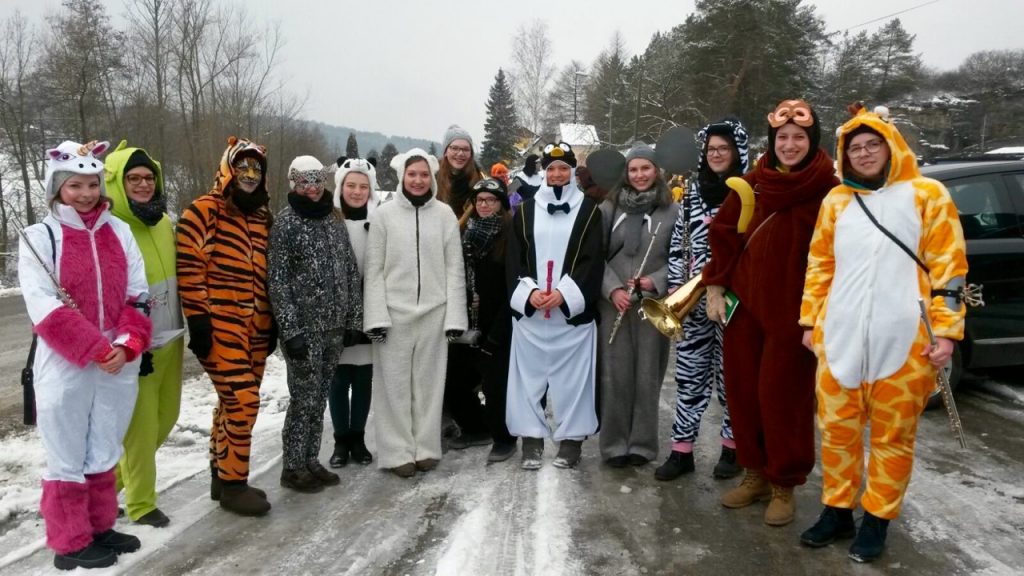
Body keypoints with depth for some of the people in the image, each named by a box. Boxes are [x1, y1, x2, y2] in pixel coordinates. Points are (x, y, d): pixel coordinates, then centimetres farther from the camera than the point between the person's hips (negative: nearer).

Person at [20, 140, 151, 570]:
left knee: (104, 453, 15)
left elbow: (138, 295, 3)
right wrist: (96, 350, -18)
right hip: (65, 366, -4)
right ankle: (70, 543, 20)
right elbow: (45, 308, -13)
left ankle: (100, 527, 31)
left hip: (120, 363, 4)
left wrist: (127, 344, -12)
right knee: (69, 457, 5)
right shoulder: (38, 237, -5)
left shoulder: (119, 231, 6)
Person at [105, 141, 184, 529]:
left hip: (170, 339, 8)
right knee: (141, 426, 1)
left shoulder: (163, 222, 7)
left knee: (166, 417, 18)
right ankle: (141, 504, 19)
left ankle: (114, 477, 38)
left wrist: (186, 325, 19)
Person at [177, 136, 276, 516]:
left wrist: (272, 321, 18)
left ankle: (221, 475, 28)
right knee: (242, 400, -10)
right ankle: (232, 484, 4)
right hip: (219, 325, -7)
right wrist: (197, 317, -15)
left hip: (255, 327, 7)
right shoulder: (204, 211, -6)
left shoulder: (263, 217, 16)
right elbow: (188, 264, -11)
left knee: (235, 401, 14)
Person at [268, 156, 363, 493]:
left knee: (319, 399, 13)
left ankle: (311, 461, 25)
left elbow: (351, 273, 13)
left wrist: (355, 321, 8)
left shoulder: (334, 220, 11)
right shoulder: (286, 223, -7)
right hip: (304, 328, -6)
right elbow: (277, 281, -11)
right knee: (304, 400, -1)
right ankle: (293, 468, 14)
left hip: (334, 328, 6)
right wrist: (291, 331, -16)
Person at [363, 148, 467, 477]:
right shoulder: (384, 214, 0)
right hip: (394, 311, -1)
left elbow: (454, 269, 2)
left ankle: (426, 447, 19)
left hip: (434, 312, 1)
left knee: (429, 382, 8)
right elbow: (374, 270, -1)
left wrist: (455, 316, -3)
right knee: (395, 383, 3)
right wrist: (376, 316, -8)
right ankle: (398, 452, 13)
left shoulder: (444, 214, 3)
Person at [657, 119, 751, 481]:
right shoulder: (692, 192, 10)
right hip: (693, 301, 4)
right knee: (689, 374, 6)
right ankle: (682, 451, 14)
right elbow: (678, 244, 12)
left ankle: (732, 447, 22)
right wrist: (674, 287, 4)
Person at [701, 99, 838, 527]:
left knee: (782, 394, 3)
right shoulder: (752, 183, 3)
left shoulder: (827, 190, -8)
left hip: (792, 309, -4)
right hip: (744, 300, 5)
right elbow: (723, 231, 7)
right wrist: (714, 286, 3)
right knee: (741, 388, 11)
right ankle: (755, 473, 29)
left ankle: (784, 485, 21)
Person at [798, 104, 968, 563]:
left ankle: (877, 521, 21)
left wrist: (944, 331, -6)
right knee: (837, 430, 10)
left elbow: (949, 266, -1)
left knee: (892, 436, 7)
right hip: (840, 339, 3)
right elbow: (819, 265, 15)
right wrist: (811, 321, 12)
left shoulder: (927, 194, 2)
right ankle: (838, 511, 25)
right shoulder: (837, 201, 11)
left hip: (904, 342, -3)